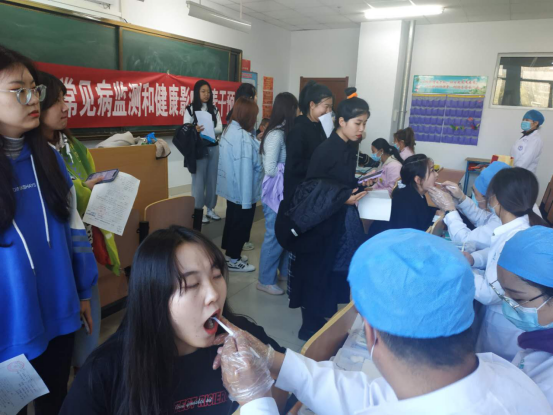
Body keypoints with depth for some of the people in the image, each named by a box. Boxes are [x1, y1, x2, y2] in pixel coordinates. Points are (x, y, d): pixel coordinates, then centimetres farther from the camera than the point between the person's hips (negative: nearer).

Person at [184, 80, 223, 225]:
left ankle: (210, 209, 18)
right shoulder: (190, 109, 0)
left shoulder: (214, 109, 12)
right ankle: (198, 211, 7)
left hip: (214, 148, 4)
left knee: (213, 179, 7)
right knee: (199, 179, -1)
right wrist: (195, 130, -27)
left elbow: (220, 128, 4)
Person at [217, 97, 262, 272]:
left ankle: (230, 253, 35)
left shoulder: (229, 130, 5)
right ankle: (234, 261, 18)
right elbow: (245, 168, -25)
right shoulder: (243, 137, -25)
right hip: (243, 189, -9)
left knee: (232, 219, 20)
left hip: (232, 187, 9)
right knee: (242, 223, 5)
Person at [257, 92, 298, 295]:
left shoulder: (283, 132, 8)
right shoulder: (276, 134, -18)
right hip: (276, 192, -8)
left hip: (286, 191, 8)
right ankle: (266, 280, 18)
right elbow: (271, 169, -20)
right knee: (275, 236, 2)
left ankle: (284, 271, 36)